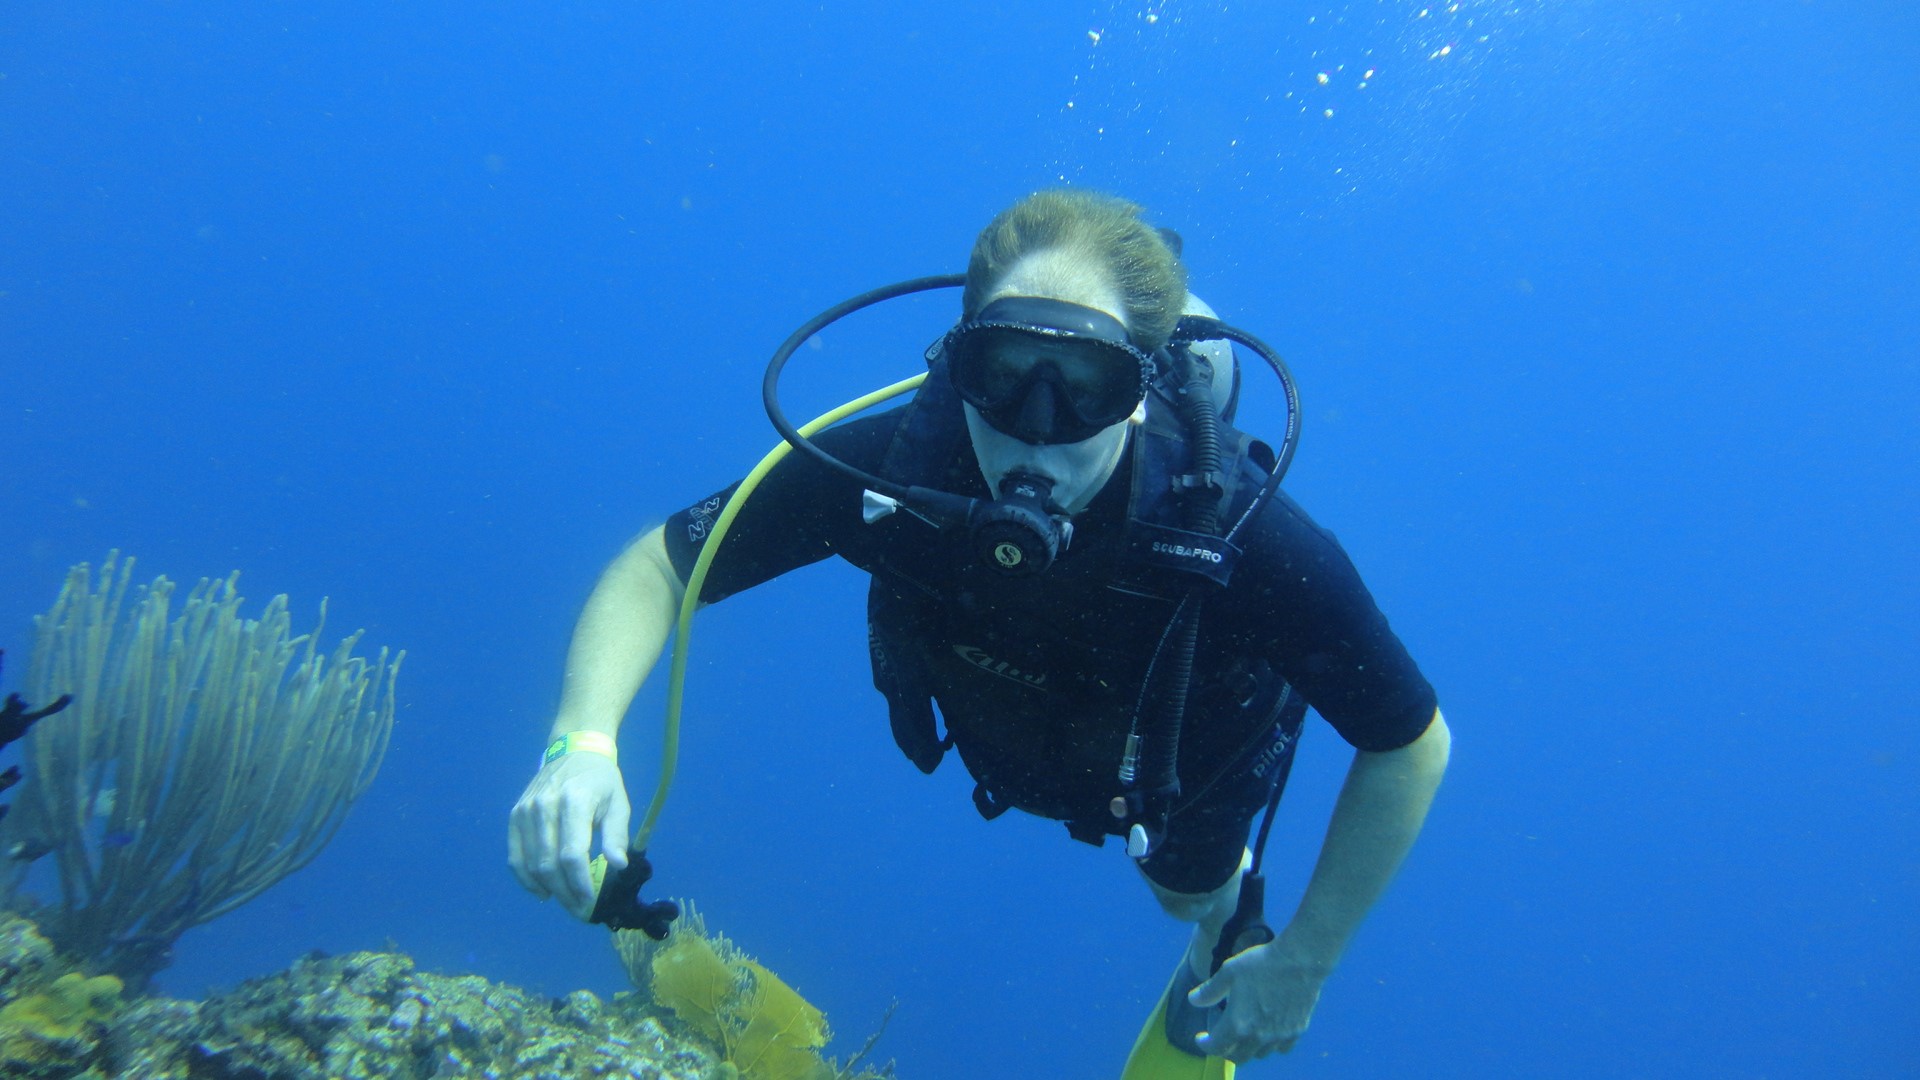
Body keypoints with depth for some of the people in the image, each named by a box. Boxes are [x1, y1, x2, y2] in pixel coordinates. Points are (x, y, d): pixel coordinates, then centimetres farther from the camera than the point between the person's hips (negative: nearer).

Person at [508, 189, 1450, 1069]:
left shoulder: (1241, 536, -45)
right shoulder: (891, 465, -39)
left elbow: (1413, 744, -29)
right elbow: (659, 565, -28)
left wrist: (1301, 967, -23)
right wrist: (582, 740, -47)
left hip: (1191, 751, -2)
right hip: (1014, 741, 3)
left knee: (1188, 895, 28)